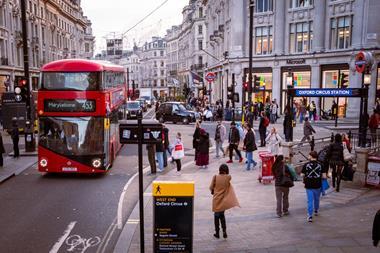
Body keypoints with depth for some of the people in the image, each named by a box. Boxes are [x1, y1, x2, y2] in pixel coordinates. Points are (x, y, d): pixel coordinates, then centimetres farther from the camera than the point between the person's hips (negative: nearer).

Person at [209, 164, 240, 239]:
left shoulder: (215, 177, -11)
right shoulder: (228, 177, -9)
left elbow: (211, 187, -7)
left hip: (216, 200, -1)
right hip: (223, 199, 2)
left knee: (216, 216, 13)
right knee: (222, 215, 20)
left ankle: (217, 233, 18)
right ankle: (224, 231, 8)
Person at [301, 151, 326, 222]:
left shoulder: (306, 165, -7)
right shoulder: (320, 165, -5)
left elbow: (302, 175, -4)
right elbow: (324, 176, -8)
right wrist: (319, 176, 11)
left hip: (309, 185, -1)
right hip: (317, 185, 1)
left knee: (310, 200, 3)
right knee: (317, 199, 22)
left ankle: (310, 216, -4)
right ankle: (316, 211, 43)